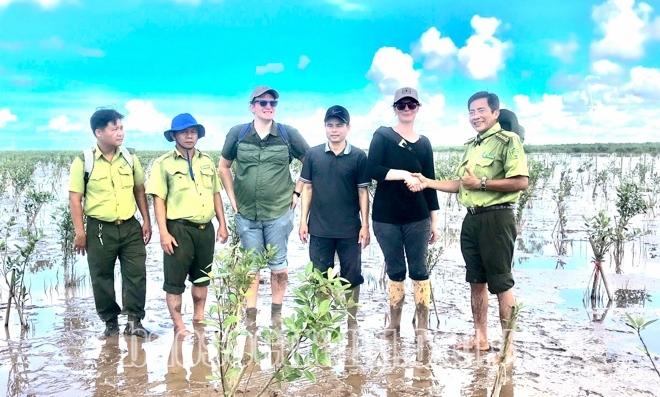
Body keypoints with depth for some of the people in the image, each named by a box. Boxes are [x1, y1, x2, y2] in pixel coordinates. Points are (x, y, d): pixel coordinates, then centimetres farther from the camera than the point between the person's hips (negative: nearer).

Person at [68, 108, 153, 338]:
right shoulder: (83, 162, -7)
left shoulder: (130, 159, 5)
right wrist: (80, 231, -8)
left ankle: (134, 321, 13)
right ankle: (111, 322, 24)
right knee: (102, 278, 8)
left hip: (130, 227, 3)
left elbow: (139, 191, 13)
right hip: (100, 229, -3)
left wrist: (146, 221, 9)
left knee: (136, 275, 1)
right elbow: (75, 198, -5)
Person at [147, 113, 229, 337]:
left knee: (202, 277, 16)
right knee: (175, 280, 1)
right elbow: (159, 200, -7)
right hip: (179, 229, -5)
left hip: (205, 228, 5)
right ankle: (179, 326, 13)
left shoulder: (207, 161, 12)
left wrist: (222, 224, 11)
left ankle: (199, 319, 30)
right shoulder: (164, 163, -3)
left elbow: (216, 194, 15)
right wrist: (164, 232, -14)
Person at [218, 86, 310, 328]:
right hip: (246, 214, 1)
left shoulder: (288, 134, -3)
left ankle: (277, 314, 21)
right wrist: (232, 199, 5)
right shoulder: (237, 133, -1)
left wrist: (297, 191, 1)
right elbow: (223, 168, 10)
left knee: (278, 265, 8)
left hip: (279, 213, -1)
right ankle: (250, 316, 18)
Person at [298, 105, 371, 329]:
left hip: (350, 229, -1)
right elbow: (307, 188, 5)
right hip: (319, 229, 1)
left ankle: (352, 320, 22)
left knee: (352, 276, 8)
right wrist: (303, 221, 1)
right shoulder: (313, 154, 2)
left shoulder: (359, 157, -1)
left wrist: (365, 225, -3)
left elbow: (363, 192, 1)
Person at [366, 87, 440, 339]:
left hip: (417, 218, 1)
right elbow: (372, 170, -15)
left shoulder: (424, 143, 8)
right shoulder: (382, 136, 0)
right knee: (395, 272, 9)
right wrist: (404, 174, -25)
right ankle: (394, 325, 22)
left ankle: (422, 328, 8)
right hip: (386, 218, -1)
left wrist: (435, 220, 7)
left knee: (419, 271, 1)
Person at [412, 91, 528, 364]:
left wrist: (481, 183, -16)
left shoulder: (508, 140, -8)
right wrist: (428, 183, 10)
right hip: (472, 219, 8)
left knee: (501, 283, -2)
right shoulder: (471, 145, 17)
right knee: (476, 281, 14)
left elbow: (521, 182, -18)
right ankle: (480, 338, 25)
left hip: (496, 218, -8)